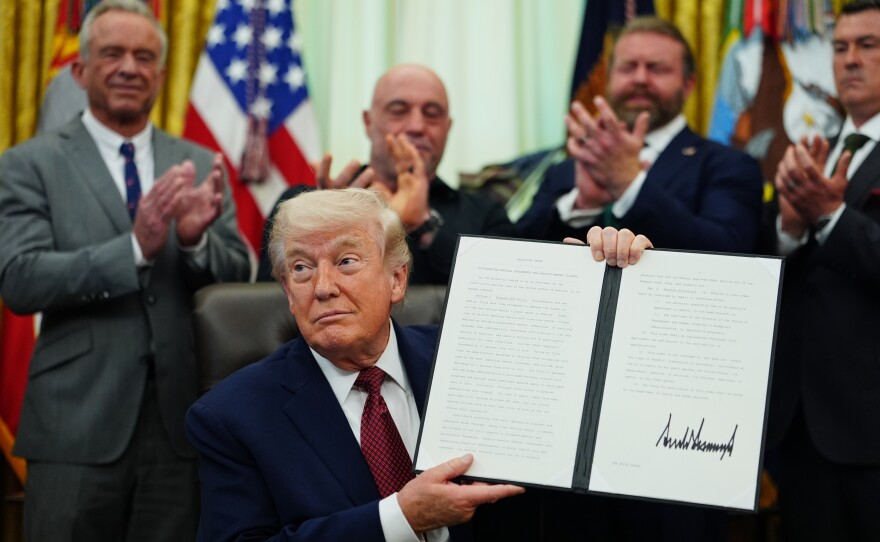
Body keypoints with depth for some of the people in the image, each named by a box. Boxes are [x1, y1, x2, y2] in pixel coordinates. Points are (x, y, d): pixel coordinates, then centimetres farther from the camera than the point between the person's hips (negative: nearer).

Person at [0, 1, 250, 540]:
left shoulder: (200, 167, 11)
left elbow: (238, 278, 7)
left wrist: (196, 238, -15)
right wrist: (135, 248, -23)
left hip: (180, 424, 3)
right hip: (78, 428, -3)